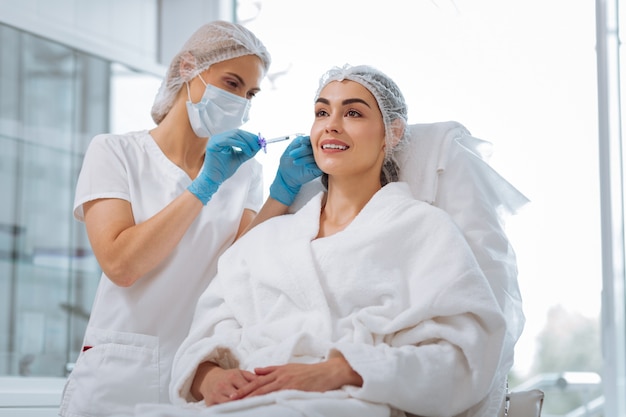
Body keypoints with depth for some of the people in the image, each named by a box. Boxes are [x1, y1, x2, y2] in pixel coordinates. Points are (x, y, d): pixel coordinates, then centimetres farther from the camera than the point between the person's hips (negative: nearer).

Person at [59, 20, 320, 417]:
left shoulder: (244, 170, 9)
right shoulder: (114, 152, 1)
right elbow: (120, 264, -14)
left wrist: (282, 194, -14)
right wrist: (204, 186, -15)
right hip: (121, 371, -2)